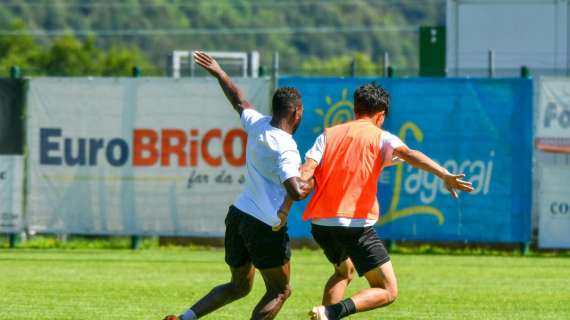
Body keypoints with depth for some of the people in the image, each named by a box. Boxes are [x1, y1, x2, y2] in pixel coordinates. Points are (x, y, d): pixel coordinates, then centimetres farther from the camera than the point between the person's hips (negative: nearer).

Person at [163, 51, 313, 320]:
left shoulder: (257, 125, 5)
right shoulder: (285, 148, -17)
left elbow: (239, 101, 25)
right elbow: (296, 192, -28)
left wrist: (219, 73, 41)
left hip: (239, 215, 8)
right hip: (265, 227, -8)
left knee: (238, 287, 21)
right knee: (280, 291, 7)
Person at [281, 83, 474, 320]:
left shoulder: (328, 135, 14)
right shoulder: (380, 137, 2)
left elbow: (305, 173, 0)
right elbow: (408, 154, -17)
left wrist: (285, 207, -4)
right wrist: (445, 175, -30)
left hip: (320, 223, 6)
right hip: (356, 224, -6)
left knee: (344, 271, 34)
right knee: (387, 292, 0)